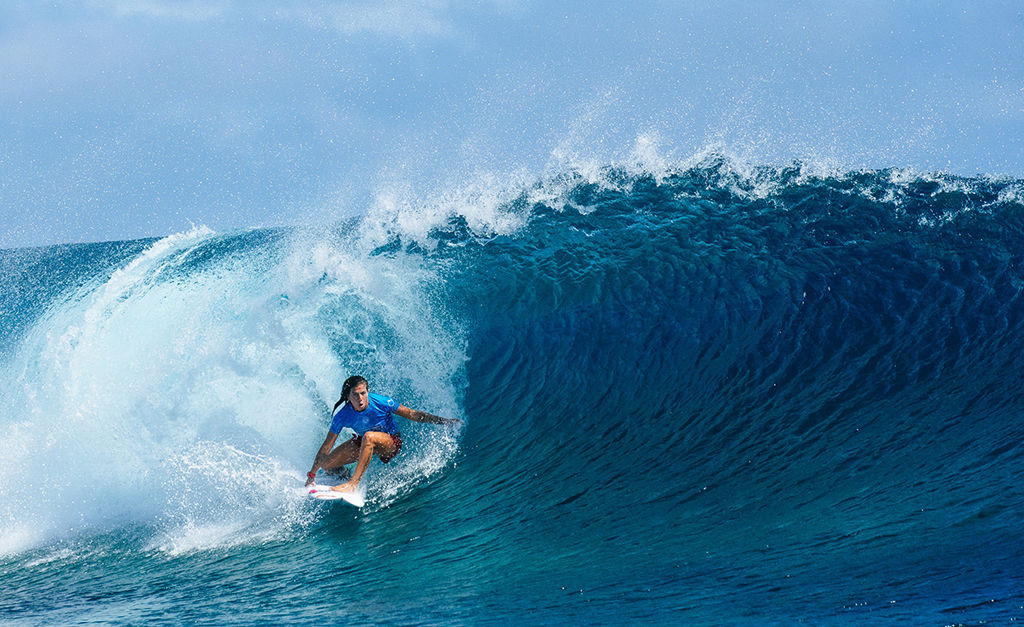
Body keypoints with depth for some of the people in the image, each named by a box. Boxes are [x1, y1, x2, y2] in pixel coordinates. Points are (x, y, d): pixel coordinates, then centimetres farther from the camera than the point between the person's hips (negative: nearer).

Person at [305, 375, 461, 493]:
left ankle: (353, 484, -37)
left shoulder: (381, 403, -28)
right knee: (326, 464, -9)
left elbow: (413, 415, -17)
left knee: (369, 436, -39)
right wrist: (312, 474, -17)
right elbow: (326, 447, -17)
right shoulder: (343, 415, -23)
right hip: (363, 442, 4)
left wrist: (443, 420, -18)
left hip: (391, 442, -4)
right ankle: (347, 475, 24)